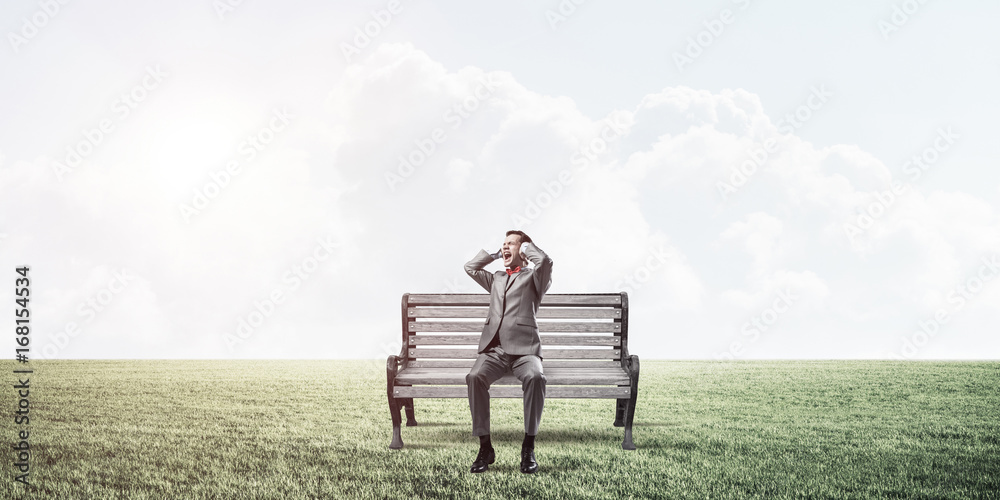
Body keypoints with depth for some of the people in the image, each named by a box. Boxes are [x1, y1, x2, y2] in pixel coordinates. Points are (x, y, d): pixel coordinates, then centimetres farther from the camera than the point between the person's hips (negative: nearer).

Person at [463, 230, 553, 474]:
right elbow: (470, 267, 26)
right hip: (493, 350, 4)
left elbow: (545, 261, -6)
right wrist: (495, 253, 29)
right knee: (475, 376, -30)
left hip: (523, 349, -3)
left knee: (535, 377, -37)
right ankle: (485, 447, -26)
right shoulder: (496, 279, 32)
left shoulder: (532, 277, 15)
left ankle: (528, 448, -28)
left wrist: (526, 247, 12)